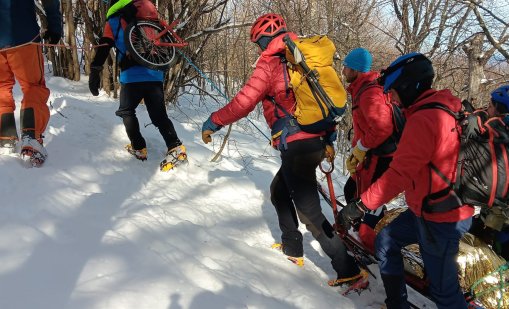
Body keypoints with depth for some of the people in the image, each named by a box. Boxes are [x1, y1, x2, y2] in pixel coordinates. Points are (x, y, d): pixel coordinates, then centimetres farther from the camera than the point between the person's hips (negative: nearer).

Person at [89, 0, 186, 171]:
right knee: (159, 115, 7)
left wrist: (95, 72, 4)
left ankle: (139, 148, 12)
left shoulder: (113, 22, 8)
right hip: (155, 74, 3)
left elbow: (103, 49, 2)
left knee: (126, 111, 17)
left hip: (132, 75, -3)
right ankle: (176, 147, -9)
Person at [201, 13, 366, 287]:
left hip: (296, 146, -9)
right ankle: (292, 248, 35)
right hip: (316, 140, 9)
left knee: (309, 213, -2)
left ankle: (349, 270, 2)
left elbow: (243, 103, -10)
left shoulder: (270, 63, -6)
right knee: (279, 190, 26)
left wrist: (214, 122, 3)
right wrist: (328, 141, 29)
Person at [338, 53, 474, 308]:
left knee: (443, 288, 1)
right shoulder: (443, 109, 7)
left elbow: (399, 175, -28)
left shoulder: (423, 119, -23)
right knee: (386, 242, 18)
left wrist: (360, 206, -24)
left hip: (440, 219, -10)